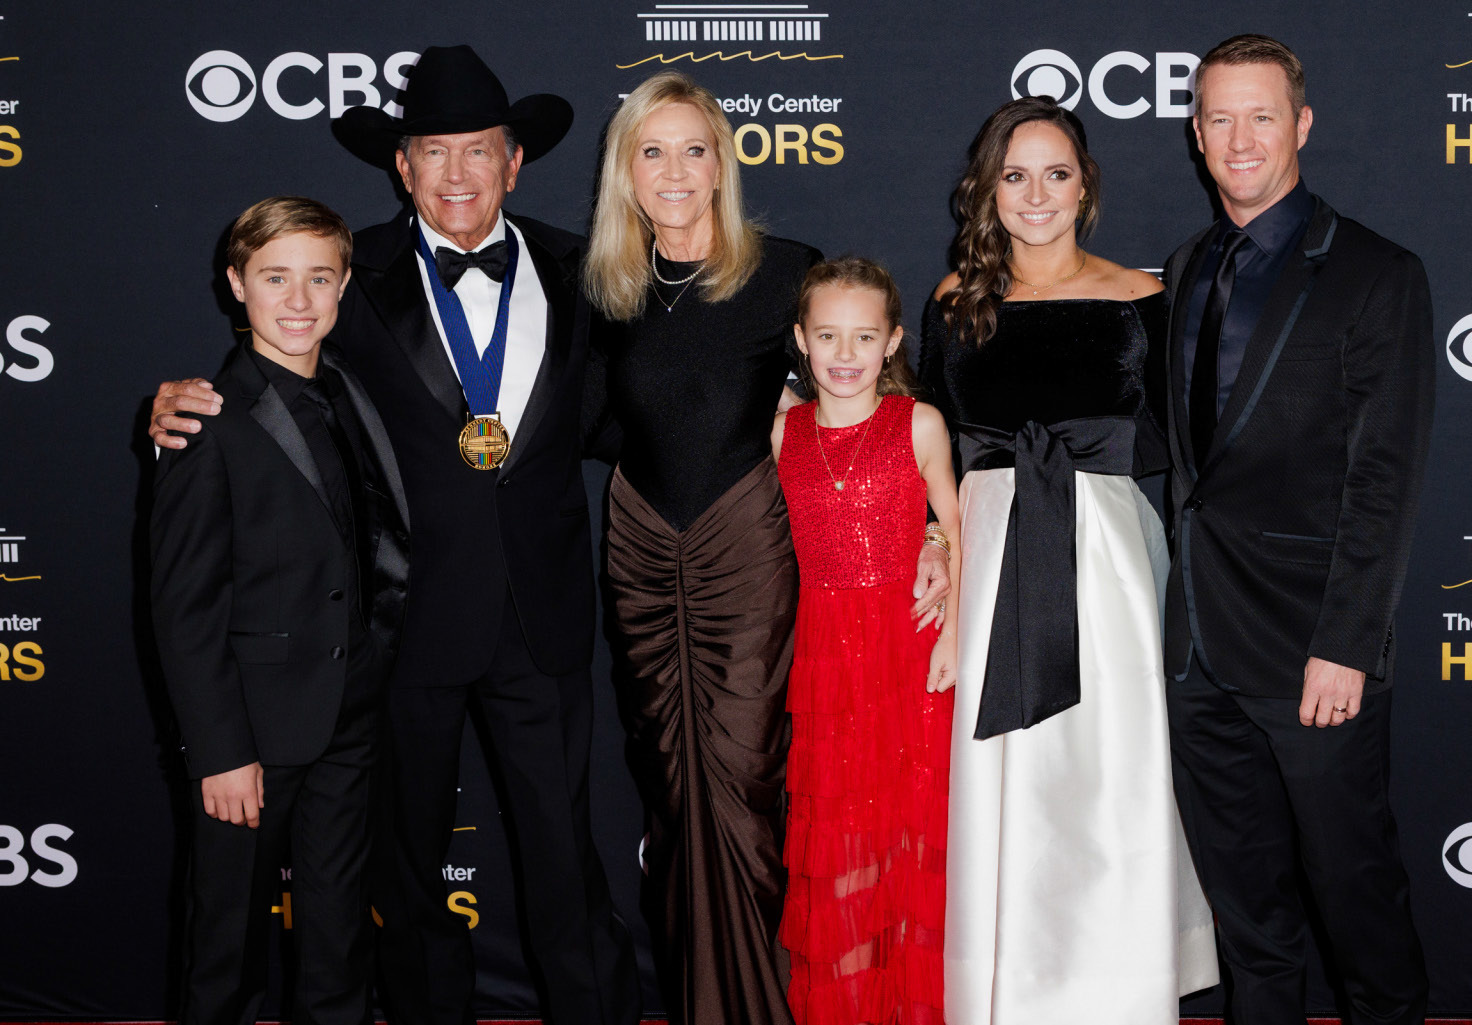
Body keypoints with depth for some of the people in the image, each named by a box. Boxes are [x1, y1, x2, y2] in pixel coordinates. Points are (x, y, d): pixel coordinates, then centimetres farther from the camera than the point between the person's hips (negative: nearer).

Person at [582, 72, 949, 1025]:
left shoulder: (786, 270, -6)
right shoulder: (607, 290, 4)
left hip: (749, 550, -3)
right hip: (642, 553, 4)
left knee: (742, 775, -4)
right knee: (670, 779, 9)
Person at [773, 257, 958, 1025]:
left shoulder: (919, 424, -2)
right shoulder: (783, 433, 5)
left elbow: (957, 532, 1)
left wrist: (952, 629, -8)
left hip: (909, 647, -2)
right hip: (821, 651, 2)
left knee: (910, 817, 2)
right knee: (830, 829, 6)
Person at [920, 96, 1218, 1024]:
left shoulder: (1139, 299, 3)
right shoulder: (957, 302, 8)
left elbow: (1170, 444, 5)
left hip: (1103, 554, -1)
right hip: (989, 551, 2)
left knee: (1107, 771, 0)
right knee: (996, 775, 5)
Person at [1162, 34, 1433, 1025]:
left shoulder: (1377, 275, -7)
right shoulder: (1189, 267, 13)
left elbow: (1387, 479, -11)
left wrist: (1344, 645, -16)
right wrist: (1183, 596, 6)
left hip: (1311, 649, -5)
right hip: (1202, 644, 6)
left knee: (1351, 876, 7)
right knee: (1244, 892, 16)